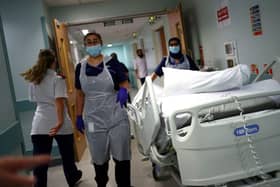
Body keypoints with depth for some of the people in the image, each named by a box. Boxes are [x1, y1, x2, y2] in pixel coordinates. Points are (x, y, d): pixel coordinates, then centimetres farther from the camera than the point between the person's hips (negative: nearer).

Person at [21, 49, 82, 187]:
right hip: (58, 123, -3)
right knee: (67, 156, 18)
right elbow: (59, 101, -17)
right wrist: (60, 121, -22)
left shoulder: (33, 80, 10)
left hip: (39, 124, 4)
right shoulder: (57, 79, -6)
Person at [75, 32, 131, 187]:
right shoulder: (80, 67, 5)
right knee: (99, 159, 16)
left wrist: (123, 90, -22)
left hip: (117, 118, -2)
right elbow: (80, 94, 10)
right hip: (94, 121, 2)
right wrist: (79, 116, 9)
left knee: (122, 157, 5)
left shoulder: (111, 63, -2)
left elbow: (124, 83, 1)